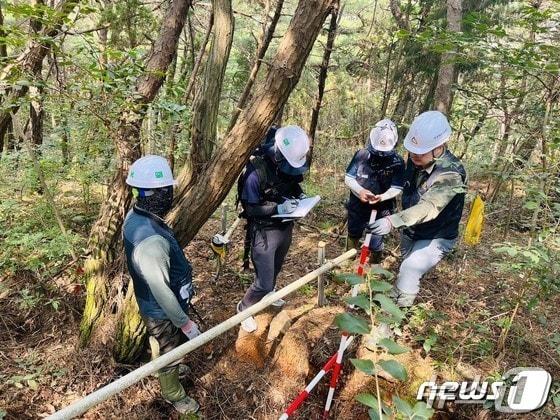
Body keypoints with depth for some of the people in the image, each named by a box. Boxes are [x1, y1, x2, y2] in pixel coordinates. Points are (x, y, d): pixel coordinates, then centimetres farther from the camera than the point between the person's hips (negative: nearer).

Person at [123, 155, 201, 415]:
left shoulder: (135, 217, -10)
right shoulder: (151, 240, -41)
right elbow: (162, 291, -31)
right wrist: (185, 323, -19)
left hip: (151, 305, 8)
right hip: (163, 312, -8)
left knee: (165, 347, 34)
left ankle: (169, 370, 62)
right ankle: (174, 395, 46)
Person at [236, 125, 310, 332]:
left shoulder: (290, 165, -6)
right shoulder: (255, 171, -25)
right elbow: (249, 208, -20)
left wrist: (299, 195, -7)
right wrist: (278, 208, -30)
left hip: (286, 227, 6)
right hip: (264, 232, -6)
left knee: (275, 269, 26)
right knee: (264, 282, -3)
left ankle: (267, 293, 54)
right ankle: (244, 307, 24)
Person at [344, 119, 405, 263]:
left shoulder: (397, 162, -15)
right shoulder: (361, 155, -12)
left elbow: (397, 188, -16)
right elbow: (348, 178, -9)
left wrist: (381, 197, -35)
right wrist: (360, 191, -27)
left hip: (381, 209, -2)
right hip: (357, 206, 3)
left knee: (375, 243, 4)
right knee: (353, 234, 25)